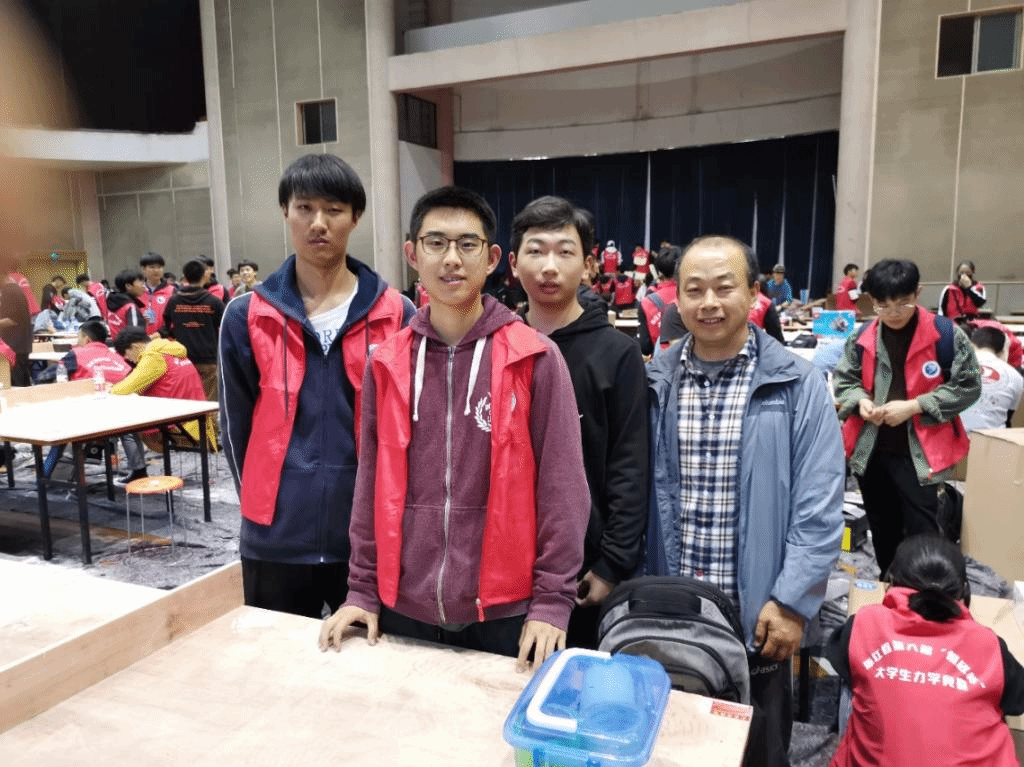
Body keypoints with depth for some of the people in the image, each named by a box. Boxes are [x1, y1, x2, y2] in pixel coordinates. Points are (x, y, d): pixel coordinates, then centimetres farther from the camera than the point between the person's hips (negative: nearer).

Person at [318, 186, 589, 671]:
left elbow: (560, 484, -7)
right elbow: (372, 481, 6)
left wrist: (552, 601, -8)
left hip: (503, 612, -2)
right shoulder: (387, 362, 1)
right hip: (402, 609, 3)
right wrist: (362, 589, 6)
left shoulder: (535, 358, -8)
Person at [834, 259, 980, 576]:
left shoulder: (946, 334, -10)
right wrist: (860, 401, -11)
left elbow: (968, 386, -7)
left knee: (921, 534, -2)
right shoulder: (862, 337, 0)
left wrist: (914, 406, -17)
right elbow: (843, 379, 11)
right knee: (882, 529, 19)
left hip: (918, 451, -4)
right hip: (870, 449, 4)